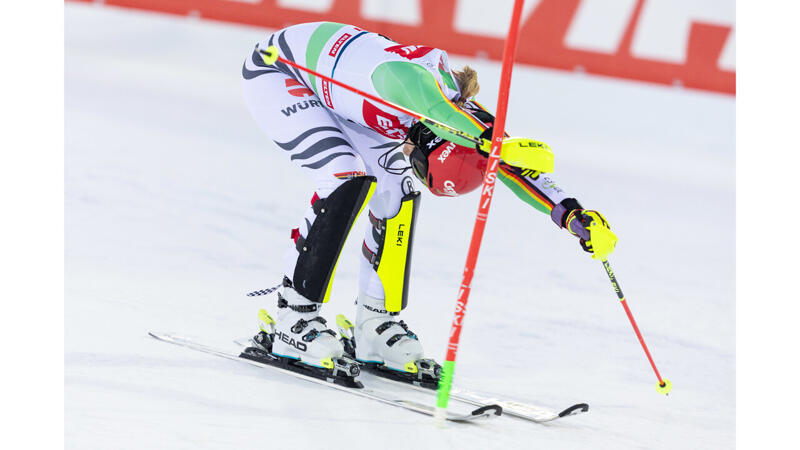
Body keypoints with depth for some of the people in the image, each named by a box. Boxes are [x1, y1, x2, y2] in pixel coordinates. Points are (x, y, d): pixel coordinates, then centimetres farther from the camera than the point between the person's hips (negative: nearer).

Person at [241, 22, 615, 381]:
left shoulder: (457, 109, -20)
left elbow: (510, 165, -14)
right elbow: (402, 78, -66)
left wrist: (571, 213, -25)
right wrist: (485, 136, -73)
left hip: (331, 86, 7)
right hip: (274, 74, -7)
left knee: (398, 188, -6)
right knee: (349, 181, -25)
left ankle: (375, 322, 5)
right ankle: (294, 316, -17)